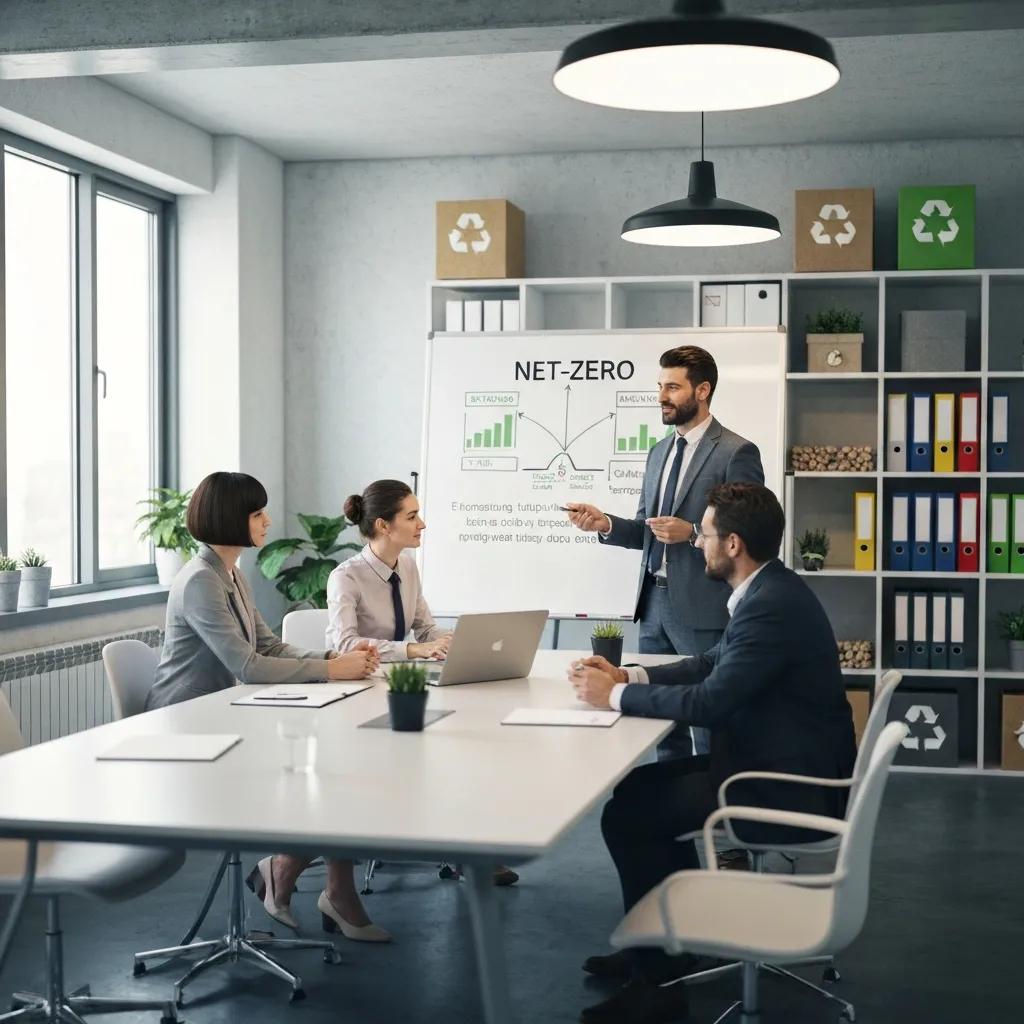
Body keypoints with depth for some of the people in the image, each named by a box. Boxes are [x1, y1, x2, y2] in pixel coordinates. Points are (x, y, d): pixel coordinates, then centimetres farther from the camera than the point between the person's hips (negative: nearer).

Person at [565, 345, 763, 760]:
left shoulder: (736, 453, -8)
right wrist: (605, 523, 0)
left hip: (702, 611, -7)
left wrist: (692, 532, -22)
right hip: (654, 603, 7)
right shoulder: (659, 452, 16)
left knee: (709, 733, 0)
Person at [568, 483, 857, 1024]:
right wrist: (629, 676, 4)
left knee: (626, 814, -10)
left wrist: (616, 696, -16)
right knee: (643, 784, 15)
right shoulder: (768, 589, 7)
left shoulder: (772, 606, -25)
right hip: (777, 763, 10)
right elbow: (713, 664, 16)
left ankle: (656, 980, 2)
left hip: (791, 789, -10)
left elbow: (710, 702, -28)